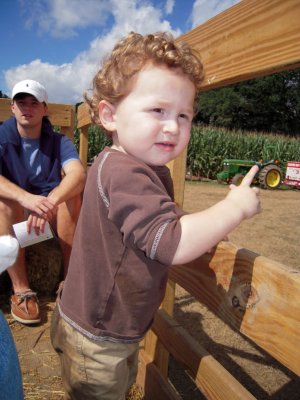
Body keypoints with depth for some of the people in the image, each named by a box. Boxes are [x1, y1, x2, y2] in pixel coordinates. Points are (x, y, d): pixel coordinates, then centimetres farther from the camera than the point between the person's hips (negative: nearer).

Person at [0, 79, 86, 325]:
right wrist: (26, 198, -46)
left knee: (72, 197, -28)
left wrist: (50, 202, -47)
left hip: (52, 216, 0)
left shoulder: (59, 142, -6)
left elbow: (78, 175, -27)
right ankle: (21, 290, -25)